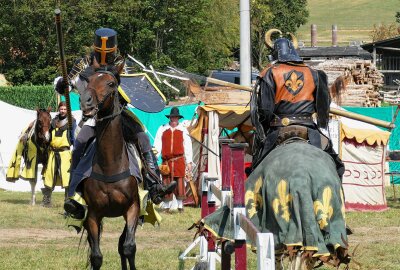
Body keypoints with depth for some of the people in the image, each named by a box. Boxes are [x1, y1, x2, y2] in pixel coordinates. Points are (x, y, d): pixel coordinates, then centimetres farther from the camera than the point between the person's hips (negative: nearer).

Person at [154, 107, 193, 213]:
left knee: (179, 182, -4)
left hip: (179, 160, -1)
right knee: (166, 183, -1)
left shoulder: (183, 130, 10)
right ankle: (167, 206, 6)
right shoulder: (162, 129, 10)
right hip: (166, 160, 1)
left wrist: (189, 162, 8)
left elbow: (187, 146, 11)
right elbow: (157, 144, 9)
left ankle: (180, 205, 5)